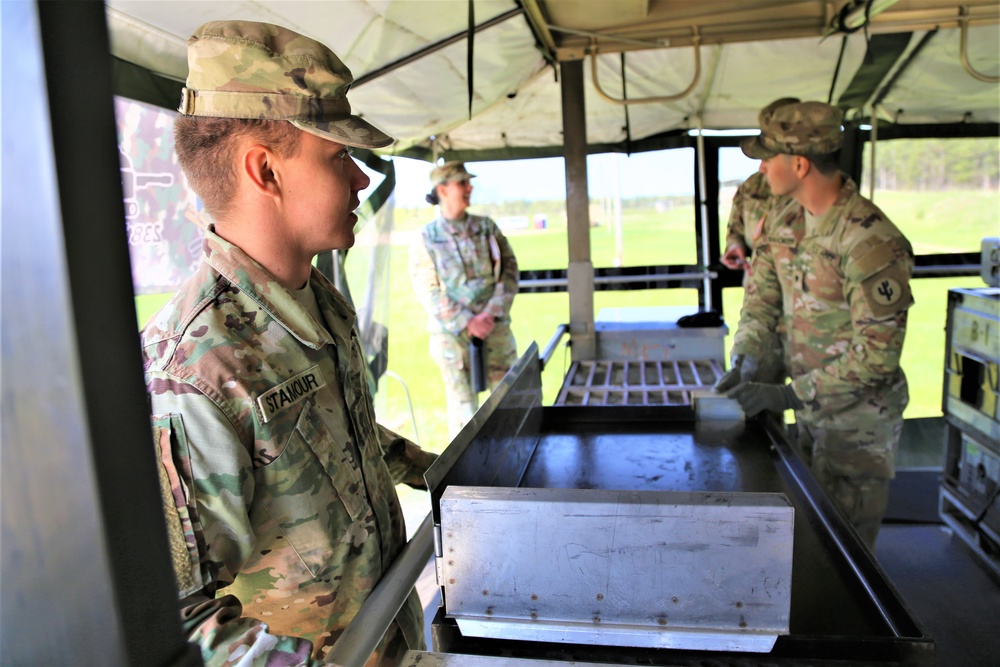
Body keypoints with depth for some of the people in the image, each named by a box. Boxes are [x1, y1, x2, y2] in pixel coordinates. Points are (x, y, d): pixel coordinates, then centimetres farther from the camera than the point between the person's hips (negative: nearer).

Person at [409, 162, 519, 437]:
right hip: (452, 332, -2)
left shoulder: (487, 227, 8)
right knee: (463, 403, 5)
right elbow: (428, 292, -5)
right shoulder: (426, 239, 0)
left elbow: (509, 270, 3)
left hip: (495, 326, 2)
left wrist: (491, 313, -10)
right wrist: (467, 322, -13)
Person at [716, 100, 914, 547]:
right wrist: (743, 364, -12)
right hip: (809, 405, 8)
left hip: (857, 417, -7)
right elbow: (761, 299, 4)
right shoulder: (785, 224, 0)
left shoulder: (871, 241, -26)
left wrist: (791, 396, -25)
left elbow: (877, 354, -25)